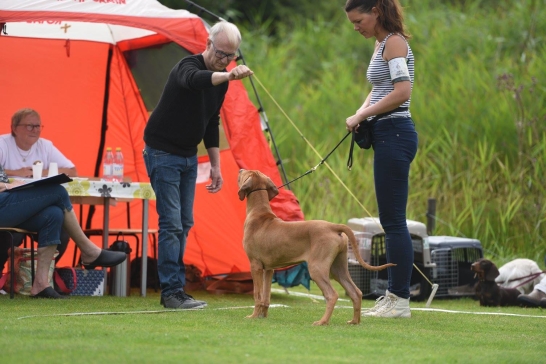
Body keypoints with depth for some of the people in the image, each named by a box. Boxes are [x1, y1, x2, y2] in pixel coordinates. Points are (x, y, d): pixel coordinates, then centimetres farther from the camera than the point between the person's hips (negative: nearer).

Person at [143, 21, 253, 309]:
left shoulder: (219, 80, 4)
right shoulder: (188, 66, -22)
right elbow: (194, 80, -49)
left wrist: (215, 165, 10)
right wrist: (228, 76, -67)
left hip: (188, 156, 9)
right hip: (163, 153, -9)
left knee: (184, 223, 8)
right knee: (172, 223, -11)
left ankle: (173, 289, 13)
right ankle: (172, 291, -9)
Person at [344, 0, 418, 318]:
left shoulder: (394, 42, -11)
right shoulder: (381, 44, 18)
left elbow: (403, 91, -22)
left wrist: (363, 114, -14)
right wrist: (360, 114, 7)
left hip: (395, 134, -10)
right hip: (387, 134, 10)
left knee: (394, 220, -8)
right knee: (390, 220, 11)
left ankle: (400, 300, -7)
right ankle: (395, 296, 14)